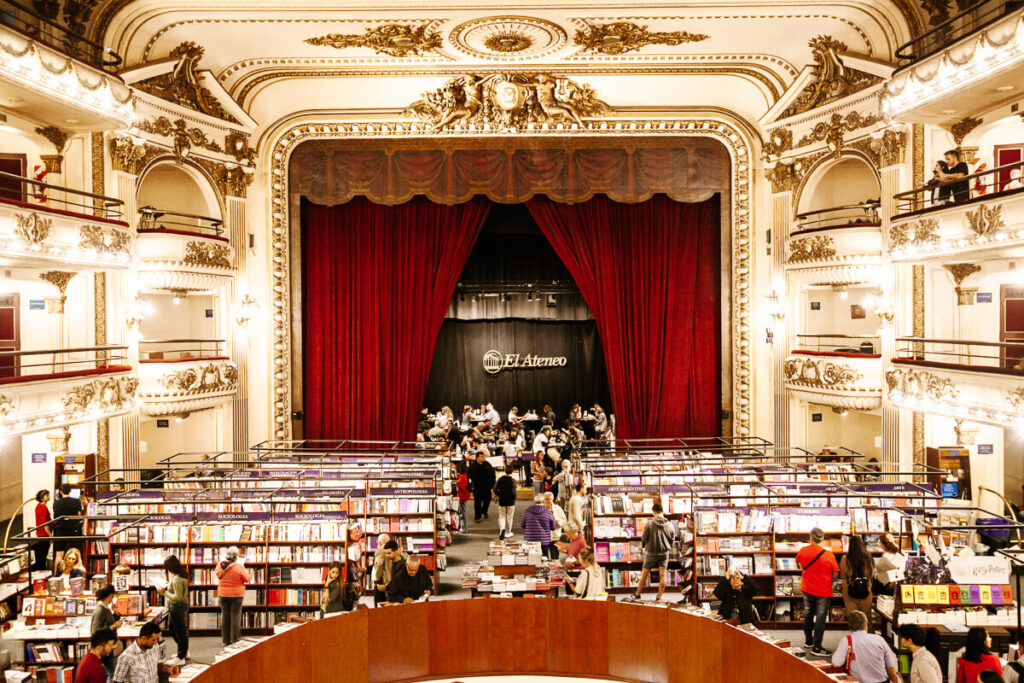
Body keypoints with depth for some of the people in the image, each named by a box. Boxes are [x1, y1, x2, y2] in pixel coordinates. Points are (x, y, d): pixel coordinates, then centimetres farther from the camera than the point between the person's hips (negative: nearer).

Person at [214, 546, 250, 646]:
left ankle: (225, 640, 16)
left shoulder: (220, 565, -6)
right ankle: (234, 639, 5)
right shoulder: (239, 567, -16)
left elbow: (216, 572, 16)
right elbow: (247, 579, -7)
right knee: (235, 615, 3)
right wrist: (243, 568, 6)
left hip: (223, 594, 4)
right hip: (236, 594, -4)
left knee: (225, 616, 10)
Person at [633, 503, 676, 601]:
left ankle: (637, 595, 23)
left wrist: (645, 546, 13)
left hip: (651, 553, -2)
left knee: (644, 574, 11)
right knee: (662, 575, 9)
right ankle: (659, 598, 14)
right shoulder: (670, 525, -8)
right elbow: (672, 541, 3)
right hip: (664, 553, 2)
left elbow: (643, 539, -9)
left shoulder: (649, 524, -18)